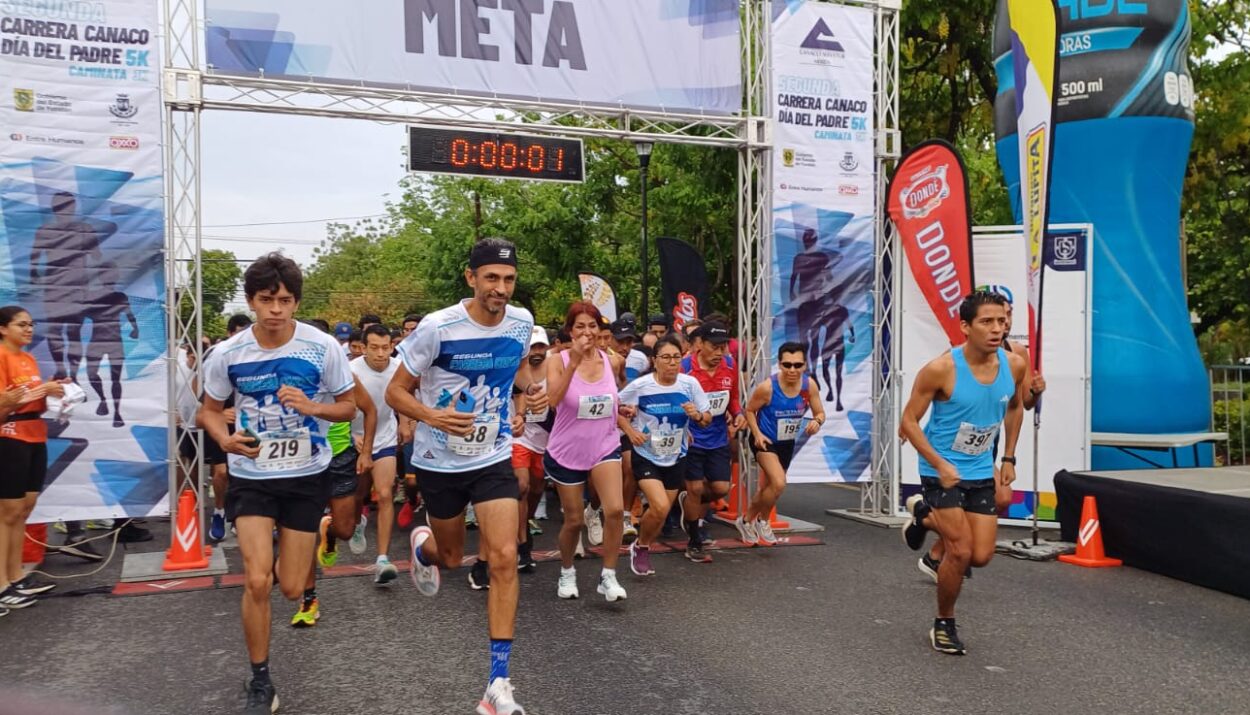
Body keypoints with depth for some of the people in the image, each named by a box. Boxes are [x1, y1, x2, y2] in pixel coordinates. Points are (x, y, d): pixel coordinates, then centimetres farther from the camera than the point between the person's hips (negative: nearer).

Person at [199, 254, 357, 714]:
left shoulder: (323, 347, -13)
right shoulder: (227, 354, -10)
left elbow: (348, 407, -2)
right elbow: (210, 410, 5)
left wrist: (311, 407, -23)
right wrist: (224, 438, -18)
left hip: (307, 476, 0)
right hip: (252, 477, 0)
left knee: (292, 589, 6)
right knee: (257, 581, -12)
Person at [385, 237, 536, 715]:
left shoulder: (522, 323, -7)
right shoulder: (437, 328, -20)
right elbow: (396, 392, -12)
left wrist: (523, 402, -1)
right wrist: (432, 416, -32)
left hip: (495, 459, 2)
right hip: (439, 461, -2)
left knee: (504, 558, -11)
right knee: (451, 558, 16)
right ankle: (422, 545, 56)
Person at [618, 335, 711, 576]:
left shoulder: (690, 384, -8)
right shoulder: (640, 385, -15)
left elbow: (708, 417, 0)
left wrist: (697, 415, -22)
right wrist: (630, 431, -15)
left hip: (675, 457, 4)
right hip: (646, 456, -3)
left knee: (661, 512, 11)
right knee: (660, 507, -20)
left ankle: (644, 550, 39)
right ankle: (640, 546, 9)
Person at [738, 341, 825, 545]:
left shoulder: (809, 385, -15)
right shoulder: (767, 387, -25)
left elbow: (820, 412, -2)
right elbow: (749, 410, -9)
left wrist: (816, 422, -24)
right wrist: (757, 434, -21)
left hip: (787, 443, 5)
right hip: (765, 441, -5)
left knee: (769, 488, 18)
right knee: (778, 484, -23)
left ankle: (747, 520, 42)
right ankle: (761, 521, 5)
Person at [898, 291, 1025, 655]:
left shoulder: (1014, 365, -7)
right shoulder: (941, 369, -22)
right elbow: (909, 421, -15)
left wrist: (1009, 457, 11)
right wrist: (940, 464, -23)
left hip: (981, 472, 5)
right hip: (942, 470, -5)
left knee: (981, 556, 5)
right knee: (961, 551, -9)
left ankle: (924, 515, 32)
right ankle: (944, 625, 16)